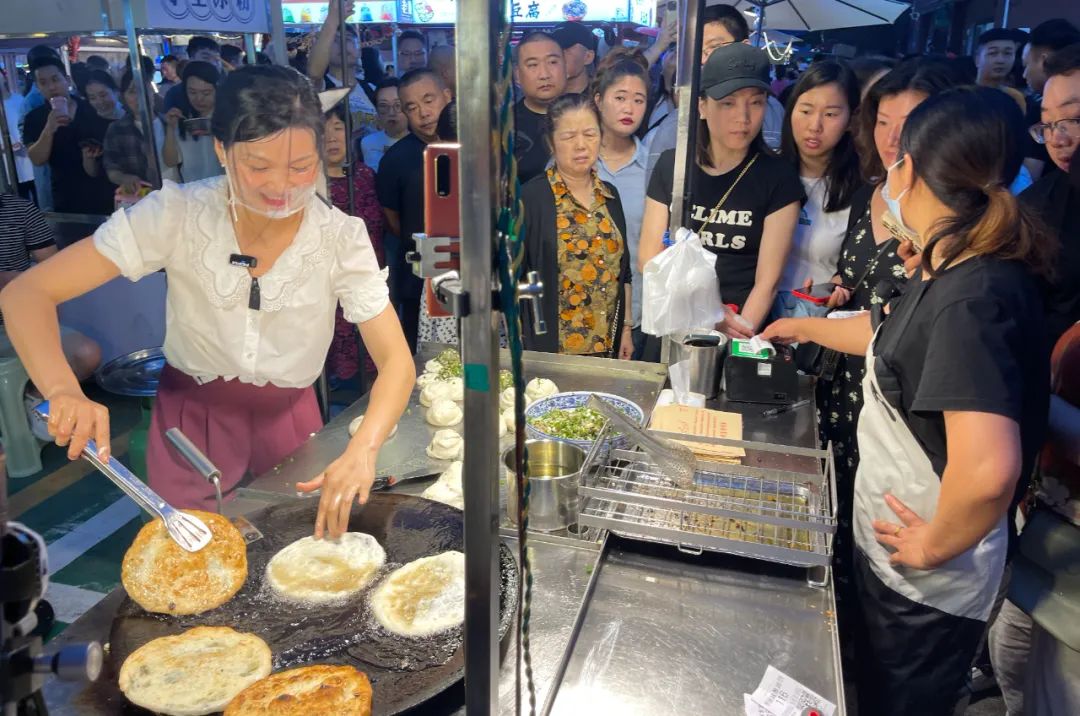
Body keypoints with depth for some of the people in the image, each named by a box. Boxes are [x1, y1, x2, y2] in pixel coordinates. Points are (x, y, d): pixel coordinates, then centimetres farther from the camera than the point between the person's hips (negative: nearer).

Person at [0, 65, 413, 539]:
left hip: (289, 417, 1)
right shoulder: (176, 214, -20)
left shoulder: (341, 237, -19)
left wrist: (363, 449, -40)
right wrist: (64, 390, -41)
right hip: (191, 416, -1)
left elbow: (396, 362, -21)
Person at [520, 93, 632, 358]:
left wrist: (626, 328, 12)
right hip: (548, 347, -5)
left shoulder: (609, 194, 8)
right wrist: (524, 347, -12)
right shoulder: (531, 196, -10)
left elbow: (622, 271, 14)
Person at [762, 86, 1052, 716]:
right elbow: (894, 337, 18)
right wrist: (806, 328, 31)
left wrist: (935, 546, -22)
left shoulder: (971, 300, -31)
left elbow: (989, 468, -41)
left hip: (930, 584, -8)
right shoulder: (952, 272, -2)